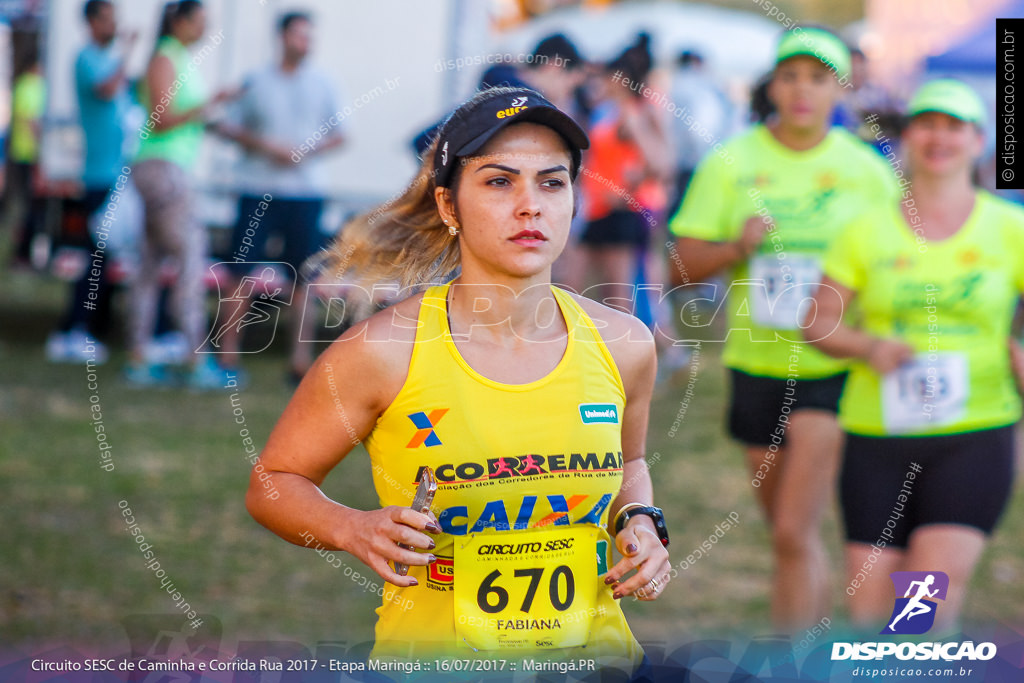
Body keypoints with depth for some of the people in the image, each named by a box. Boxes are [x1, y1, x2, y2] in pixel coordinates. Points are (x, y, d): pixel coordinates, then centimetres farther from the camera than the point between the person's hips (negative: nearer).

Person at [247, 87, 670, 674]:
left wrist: (639, 523, -1)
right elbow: (272, 482, -1)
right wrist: (356, 530, -19)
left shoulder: (621, 344, -3)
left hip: (592, 649, 3)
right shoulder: (384, 350, -13)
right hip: (430, 652, -3)